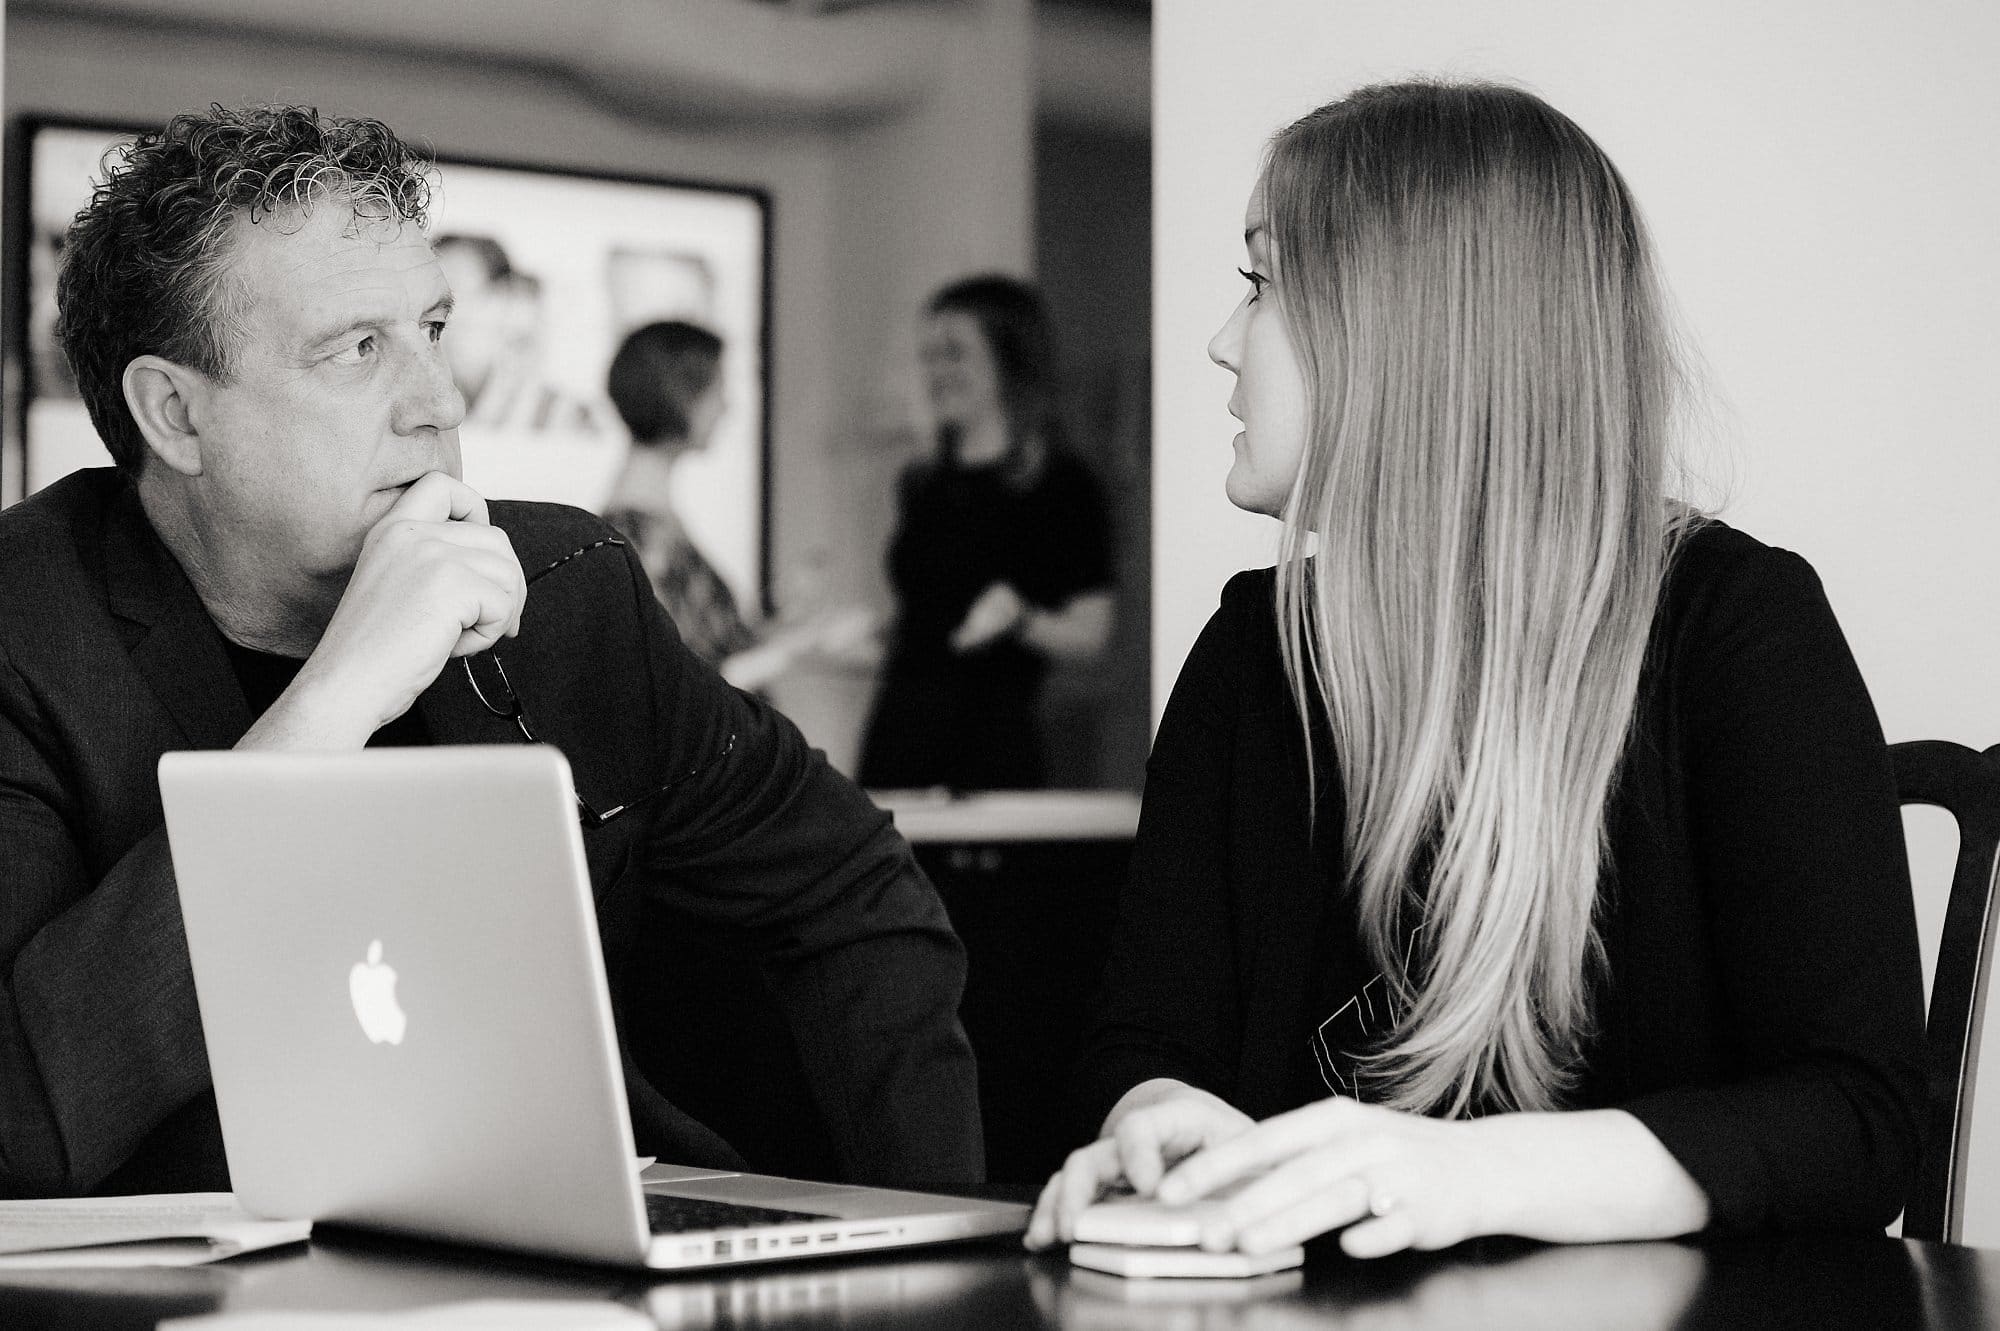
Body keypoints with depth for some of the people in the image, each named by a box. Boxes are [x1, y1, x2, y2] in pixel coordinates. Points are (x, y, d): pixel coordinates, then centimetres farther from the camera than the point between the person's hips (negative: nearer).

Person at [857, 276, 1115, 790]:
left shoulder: (1060, 484, -3)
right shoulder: (920, 486, 15)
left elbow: (1090, 632, -5)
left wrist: (1019, 618, -21)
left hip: (992, 747, -5)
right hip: (897, 740, 5)